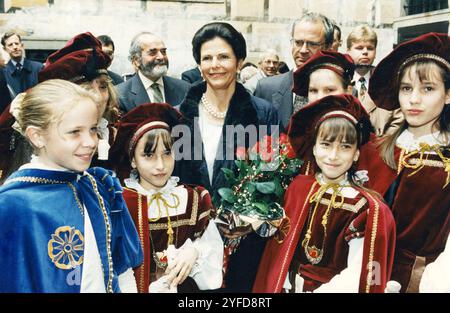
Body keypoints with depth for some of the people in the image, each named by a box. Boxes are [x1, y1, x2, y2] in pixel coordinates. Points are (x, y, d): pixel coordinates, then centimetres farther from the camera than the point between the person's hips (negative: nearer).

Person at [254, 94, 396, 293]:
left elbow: (357, 275, -10)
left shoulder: (366, 208, -9)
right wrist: (279, 286, -3)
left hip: (332, 288, -3)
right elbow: (282, 246, 6)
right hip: (289, 285, 3)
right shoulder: (298, 188, 0)